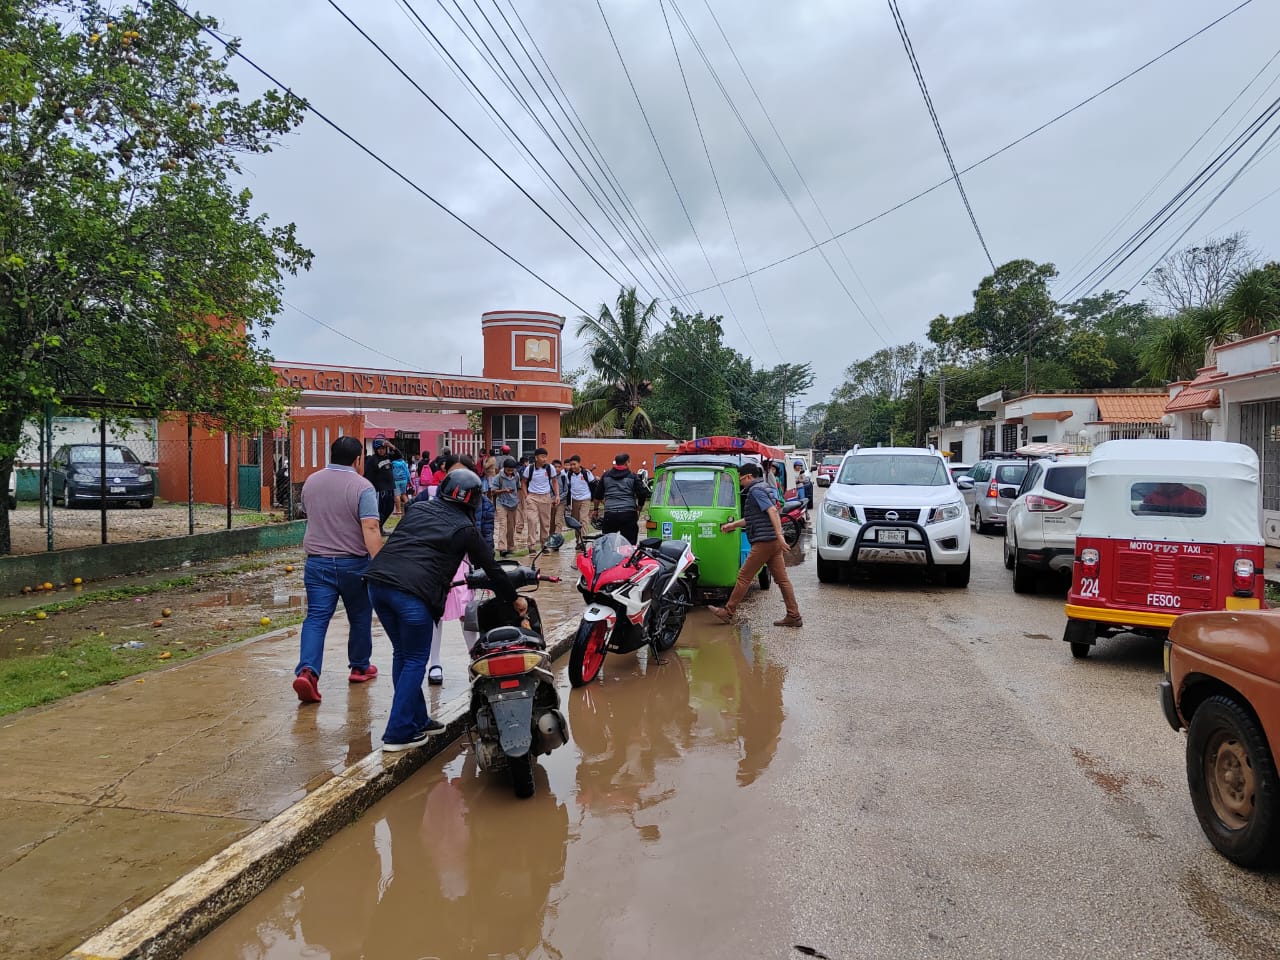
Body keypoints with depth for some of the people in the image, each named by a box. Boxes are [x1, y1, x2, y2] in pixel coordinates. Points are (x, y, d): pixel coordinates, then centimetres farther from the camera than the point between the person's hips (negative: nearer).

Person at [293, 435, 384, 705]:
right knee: (360, 617, 15)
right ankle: (359, 667, 29)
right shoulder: (362, 487, -13)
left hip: (317, 563, 3)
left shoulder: (311, 482, 5)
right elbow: (370, 529, -22)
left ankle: (307, 670, -18)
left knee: (316, 618, 0)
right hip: (353, 564, -3)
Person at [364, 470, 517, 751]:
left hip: (378, 582, 6)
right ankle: (398, 733, 9)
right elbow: (491, 568, 15)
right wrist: (512, 599, 29)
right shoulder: (465, 529, 7)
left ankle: (417, 721, 30)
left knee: (401, 654, 19)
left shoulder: (417, 507, 21)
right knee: (415, 661, 9)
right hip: (413, 592, -6)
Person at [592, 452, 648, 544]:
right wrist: (638, 508, 19)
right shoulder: (633, 477, 4)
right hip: (629, 515, -2)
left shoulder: (605, 476, 13)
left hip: (610, 514, 2)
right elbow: (643, 495, 2)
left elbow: (597, 496, 19)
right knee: (629, 543, -1)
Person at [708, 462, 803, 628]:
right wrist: (732, 525, 32)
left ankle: (728, 612, 7)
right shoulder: (762, 488, 21)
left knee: (744, 577, -1)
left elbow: (772, 510, -23)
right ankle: (794, 616, 6)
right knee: (782, 579, 7)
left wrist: (779, 535, -30)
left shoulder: (756, 490, -9)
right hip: (774, 543, 10)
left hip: (763, 542, -10)